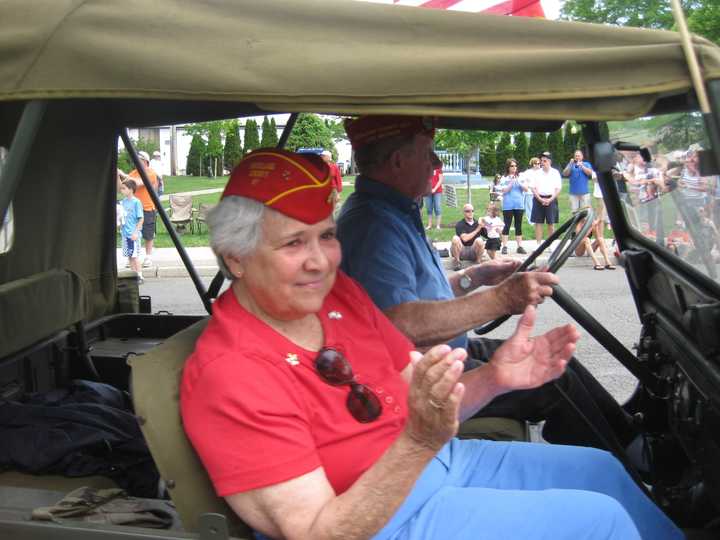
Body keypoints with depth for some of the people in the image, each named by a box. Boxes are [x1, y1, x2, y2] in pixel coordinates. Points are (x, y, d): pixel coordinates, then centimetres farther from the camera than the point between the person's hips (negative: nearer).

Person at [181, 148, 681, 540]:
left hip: (427, 459, 8)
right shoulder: (228, 377, -27)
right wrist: (420, 440, -40)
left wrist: (492, 377, -15)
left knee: (601, 470, 15)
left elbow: (423, 396, 5)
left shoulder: (337, 291, -4)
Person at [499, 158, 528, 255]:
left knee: (518, 226, 6)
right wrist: (511, 182, -17)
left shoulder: (520, 177, 9)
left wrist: (519, 182, -11)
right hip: (508, 206, -3)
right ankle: (505, 247, -1)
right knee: (507, 226, -3)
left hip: (519, 205, 3)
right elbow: (504, 190, -9)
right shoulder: (504, 178, 1)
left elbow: (526, 189, 2)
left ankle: (520, 246, 9)